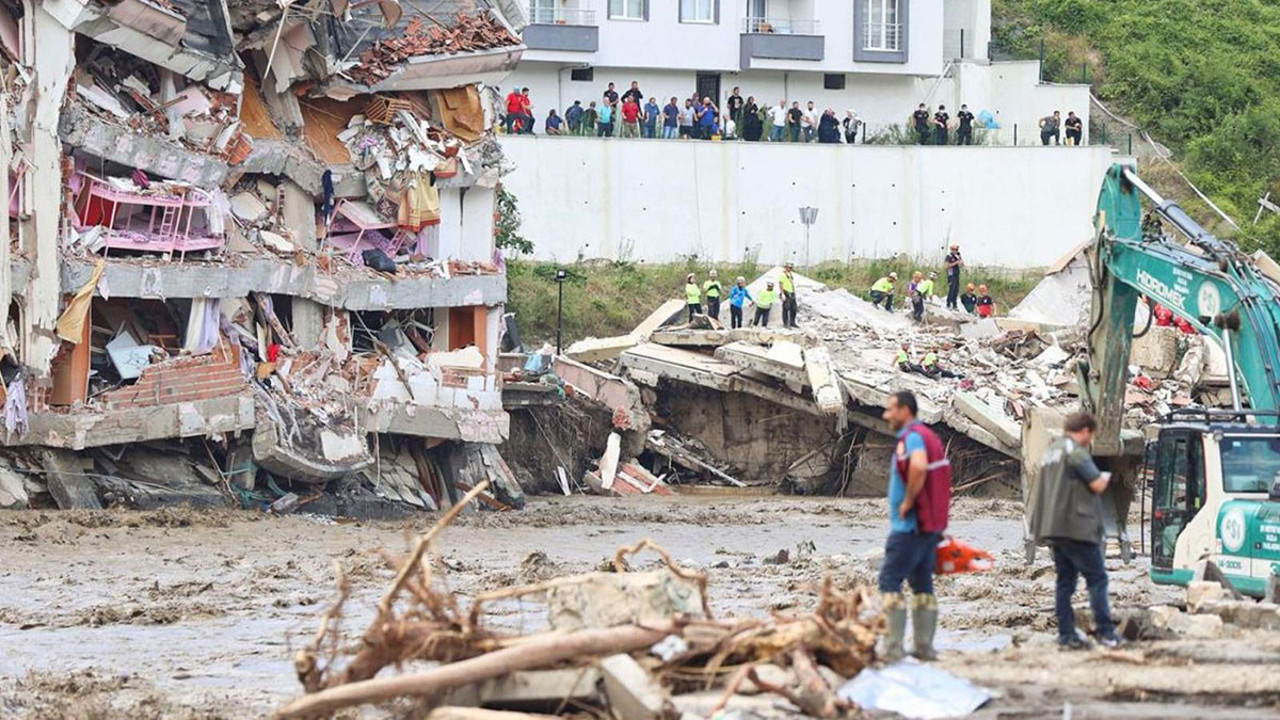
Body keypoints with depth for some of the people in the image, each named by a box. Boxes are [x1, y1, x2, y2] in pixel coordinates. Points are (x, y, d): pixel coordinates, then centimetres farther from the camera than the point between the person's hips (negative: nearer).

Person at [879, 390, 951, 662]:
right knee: (922, 585, 12)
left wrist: (907, 502, -22)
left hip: (909, 526, -10)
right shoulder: (928, 436, 18)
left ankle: (893, 647, -15)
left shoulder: (913, 437, -14)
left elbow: (918, 467, -34)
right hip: (931, 526, 10)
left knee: (890, 581, -9)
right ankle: (924, 647, 12)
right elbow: (938, 476, 24)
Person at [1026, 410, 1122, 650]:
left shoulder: (1050, 452, 18)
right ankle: (1105, 631, -9)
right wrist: (1105, 477, 6)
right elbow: (1097, 485, -14)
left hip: (1053, 529, 9)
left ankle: (1066, 634, 6)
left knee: (1065, 580, 9)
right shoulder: (1076, 451, -10)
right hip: (1077, 527, -9)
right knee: (1096, 577, -5)